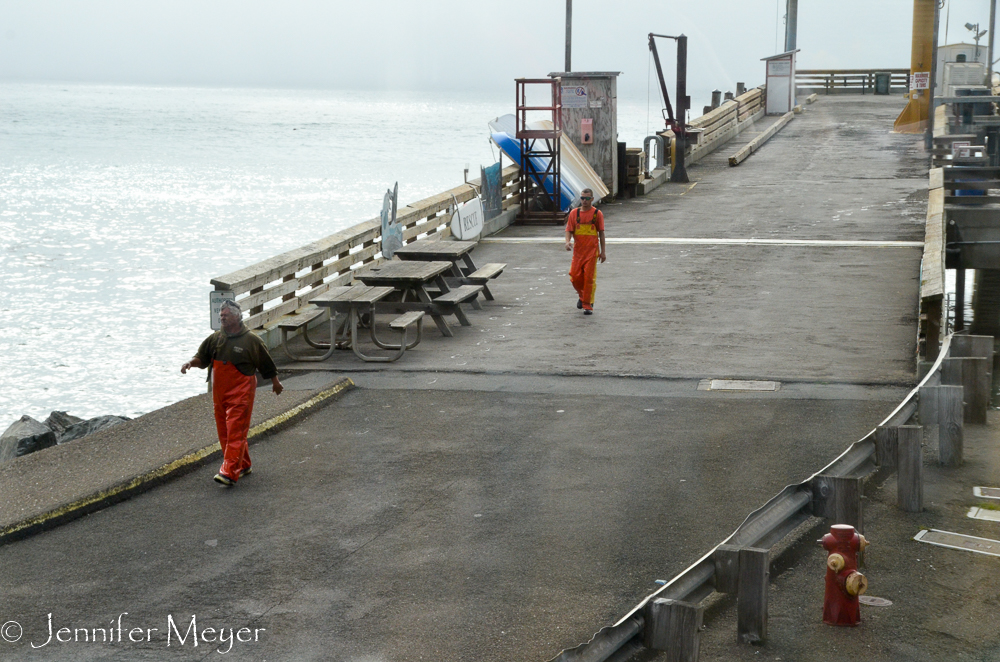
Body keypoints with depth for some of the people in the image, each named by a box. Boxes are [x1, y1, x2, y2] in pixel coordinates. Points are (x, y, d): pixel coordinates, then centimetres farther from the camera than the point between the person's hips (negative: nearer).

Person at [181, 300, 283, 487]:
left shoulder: (251, 340, -5)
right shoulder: (215, 339, 8)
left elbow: (267, 364, 5)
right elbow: (202, 358, 15)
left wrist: (275, 382, 14)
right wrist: (191, 363, -6)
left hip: (241, 393, -6)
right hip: (219, 393, 6)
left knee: (235, 432, -13)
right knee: (224, 432, 11)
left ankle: (229, 473, -19)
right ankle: (243, 466, 27)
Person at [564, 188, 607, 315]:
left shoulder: (597, 213, 0)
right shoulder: (574, 213, 5)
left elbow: (601, 232, 4)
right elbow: (569, 229, 5)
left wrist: (603, 251, 2)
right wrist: (568, 241, -17)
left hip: (592, 251, -2)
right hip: (578, 251, 2)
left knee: (589, 277, -6)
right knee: (575, 277, 1)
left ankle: (588, 305, 2)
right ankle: (582, 296, 30)